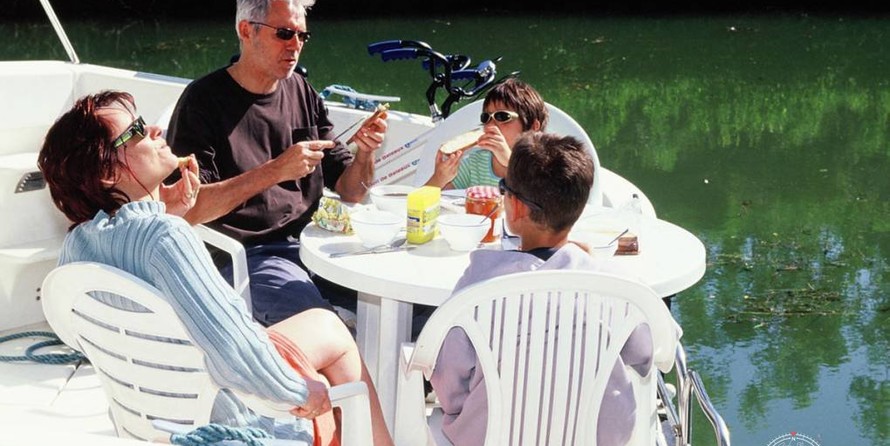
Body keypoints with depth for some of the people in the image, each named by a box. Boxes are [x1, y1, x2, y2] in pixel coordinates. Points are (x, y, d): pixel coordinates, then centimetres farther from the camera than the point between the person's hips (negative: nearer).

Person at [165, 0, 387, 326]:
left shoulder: (303, 94, 13)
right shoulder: (204, 100, -6)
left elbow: (350, 192, 13)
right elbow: (187, 209, -17)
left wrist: (365, 153, -10)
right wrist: (274, 171, -24)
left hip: (308, 243, 6)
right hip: (243, 256, -6)